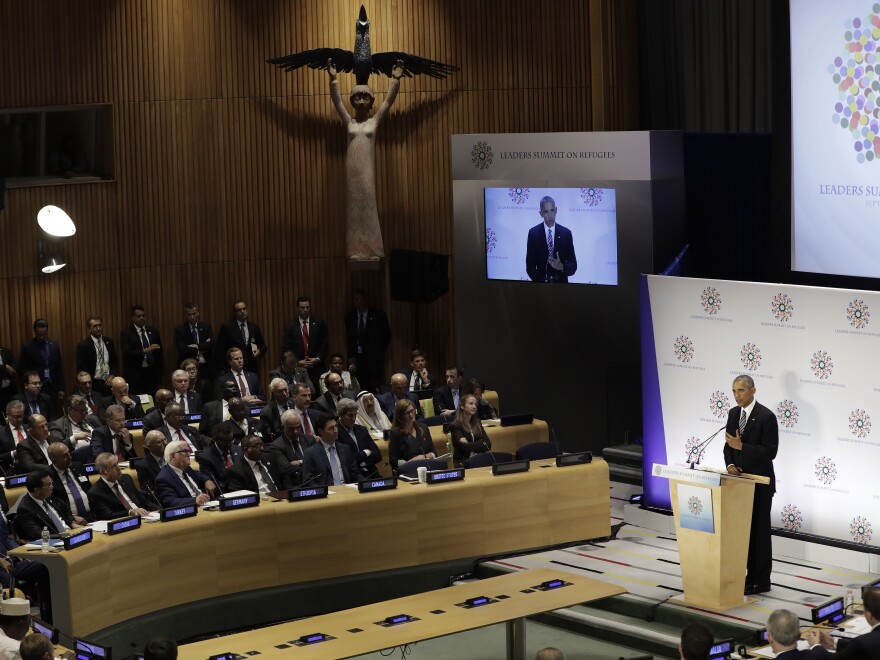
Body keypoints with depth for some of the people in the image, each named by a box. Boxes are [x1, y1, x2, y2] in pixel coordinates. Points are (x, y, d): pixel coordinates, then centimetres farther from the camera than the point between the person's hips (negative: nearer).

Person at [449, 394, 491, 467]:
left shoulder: (477, 422, 16)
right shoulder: (455, 426, -3)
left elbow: (488, 444, 5)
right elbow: (464, 447, -13)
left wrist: (470, 445, -8)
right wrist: (480, 443, 0)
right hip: (463, 463, -5)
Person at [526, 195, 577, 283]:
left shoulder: (566, 233, -1)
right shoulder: (533, 233, -3)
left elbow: (573, 266, 0)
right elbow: (530, 266, -3)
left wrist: (562, 267, -21)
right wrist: (543, 281, -17)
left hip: (561, 284, 1)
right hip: (540, 284, -1)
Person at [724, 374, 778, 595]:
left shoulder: (766, 417, -15)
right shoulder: (733, 413, 7)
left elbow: (770, 452, -18)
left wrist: (742, 447, -25)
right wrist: (730, 464, -5)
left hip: (759, 484, -7)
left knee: (759, 531, 0)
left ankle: (761, 581, 6)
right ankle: (750, 575, 20)